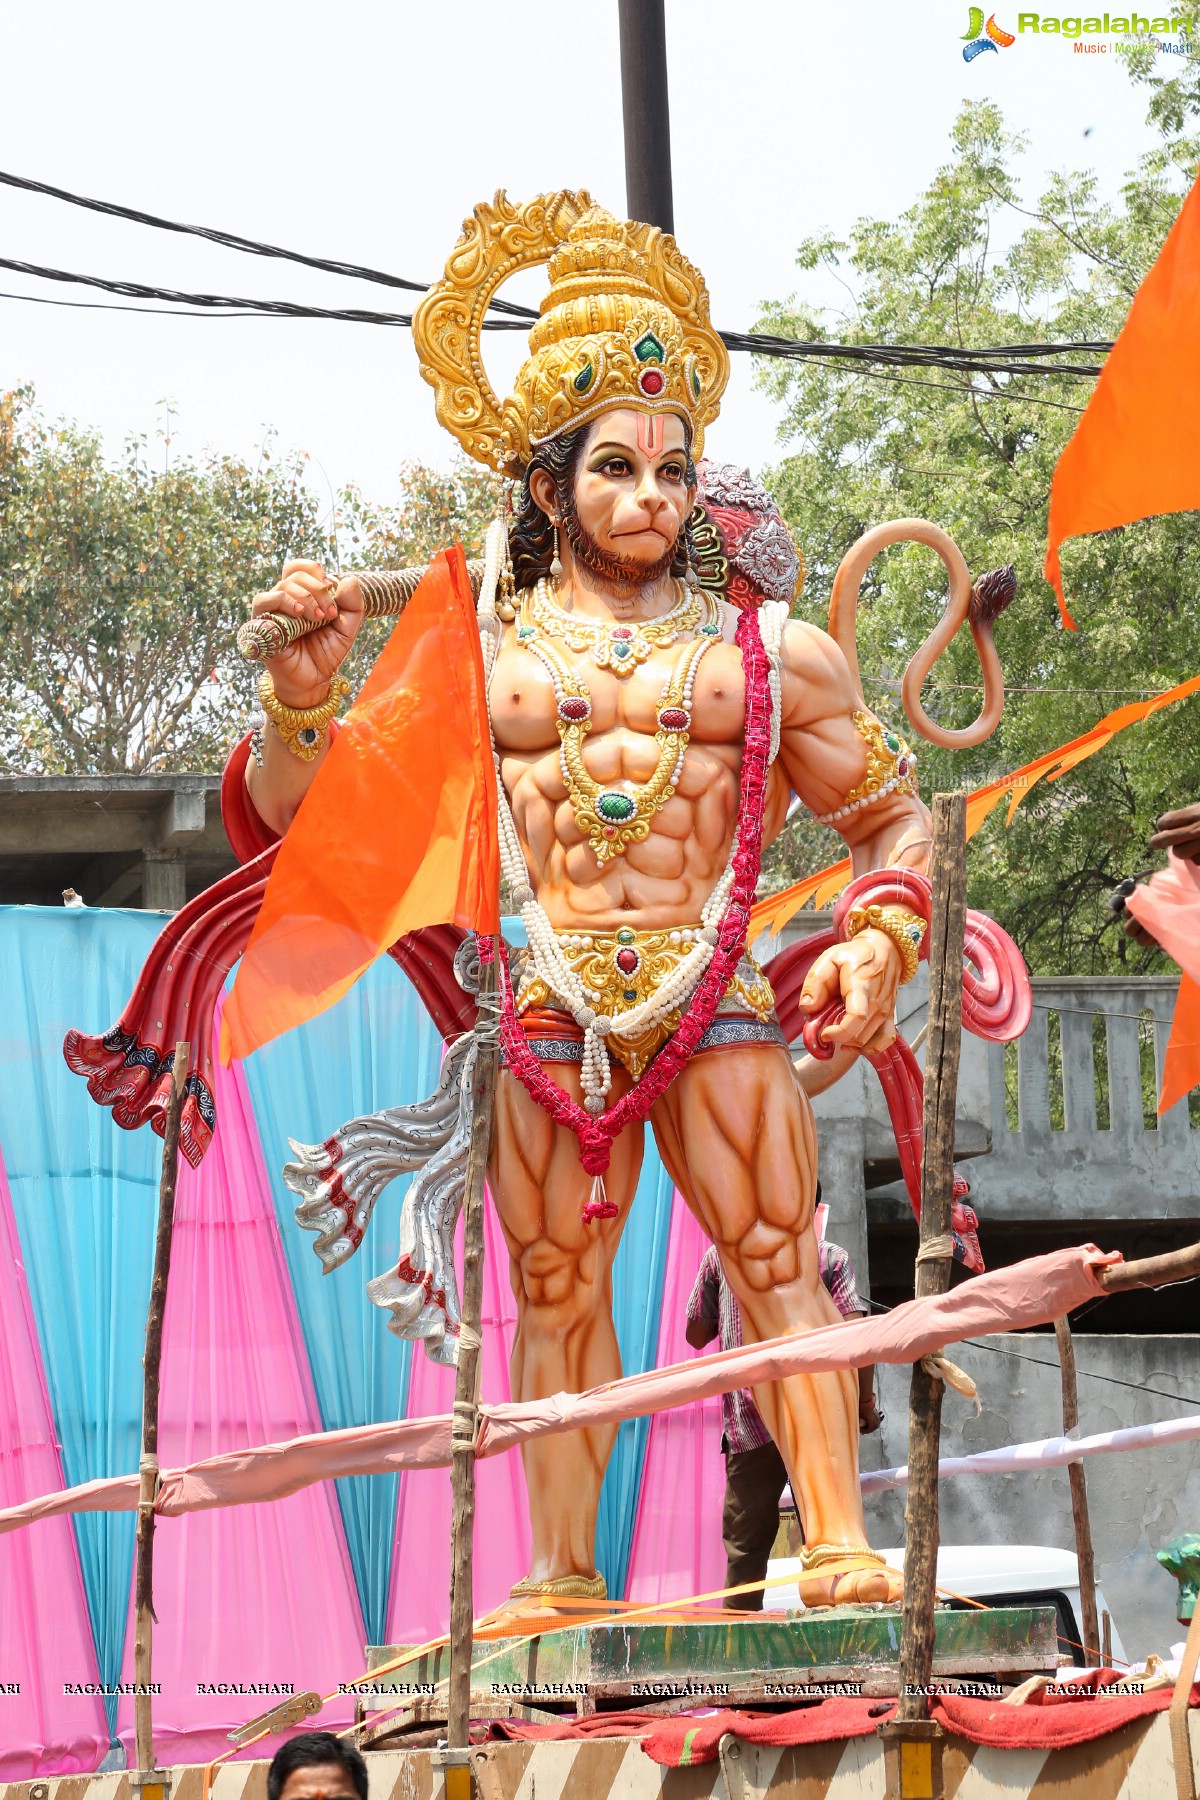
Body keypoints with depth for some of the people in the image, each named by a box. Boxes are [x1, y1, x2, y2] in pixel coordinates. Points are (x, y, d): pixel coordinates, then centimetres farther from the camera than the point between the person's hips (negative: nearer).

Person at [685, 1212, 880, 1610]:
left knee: (746, 1545, 4)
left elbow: (696, 1335, 15)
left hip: (749, 1421, 1)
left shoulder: (722, 1253, 10)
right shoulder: (830, 1257, 6)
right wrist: (866, 1402, 4)